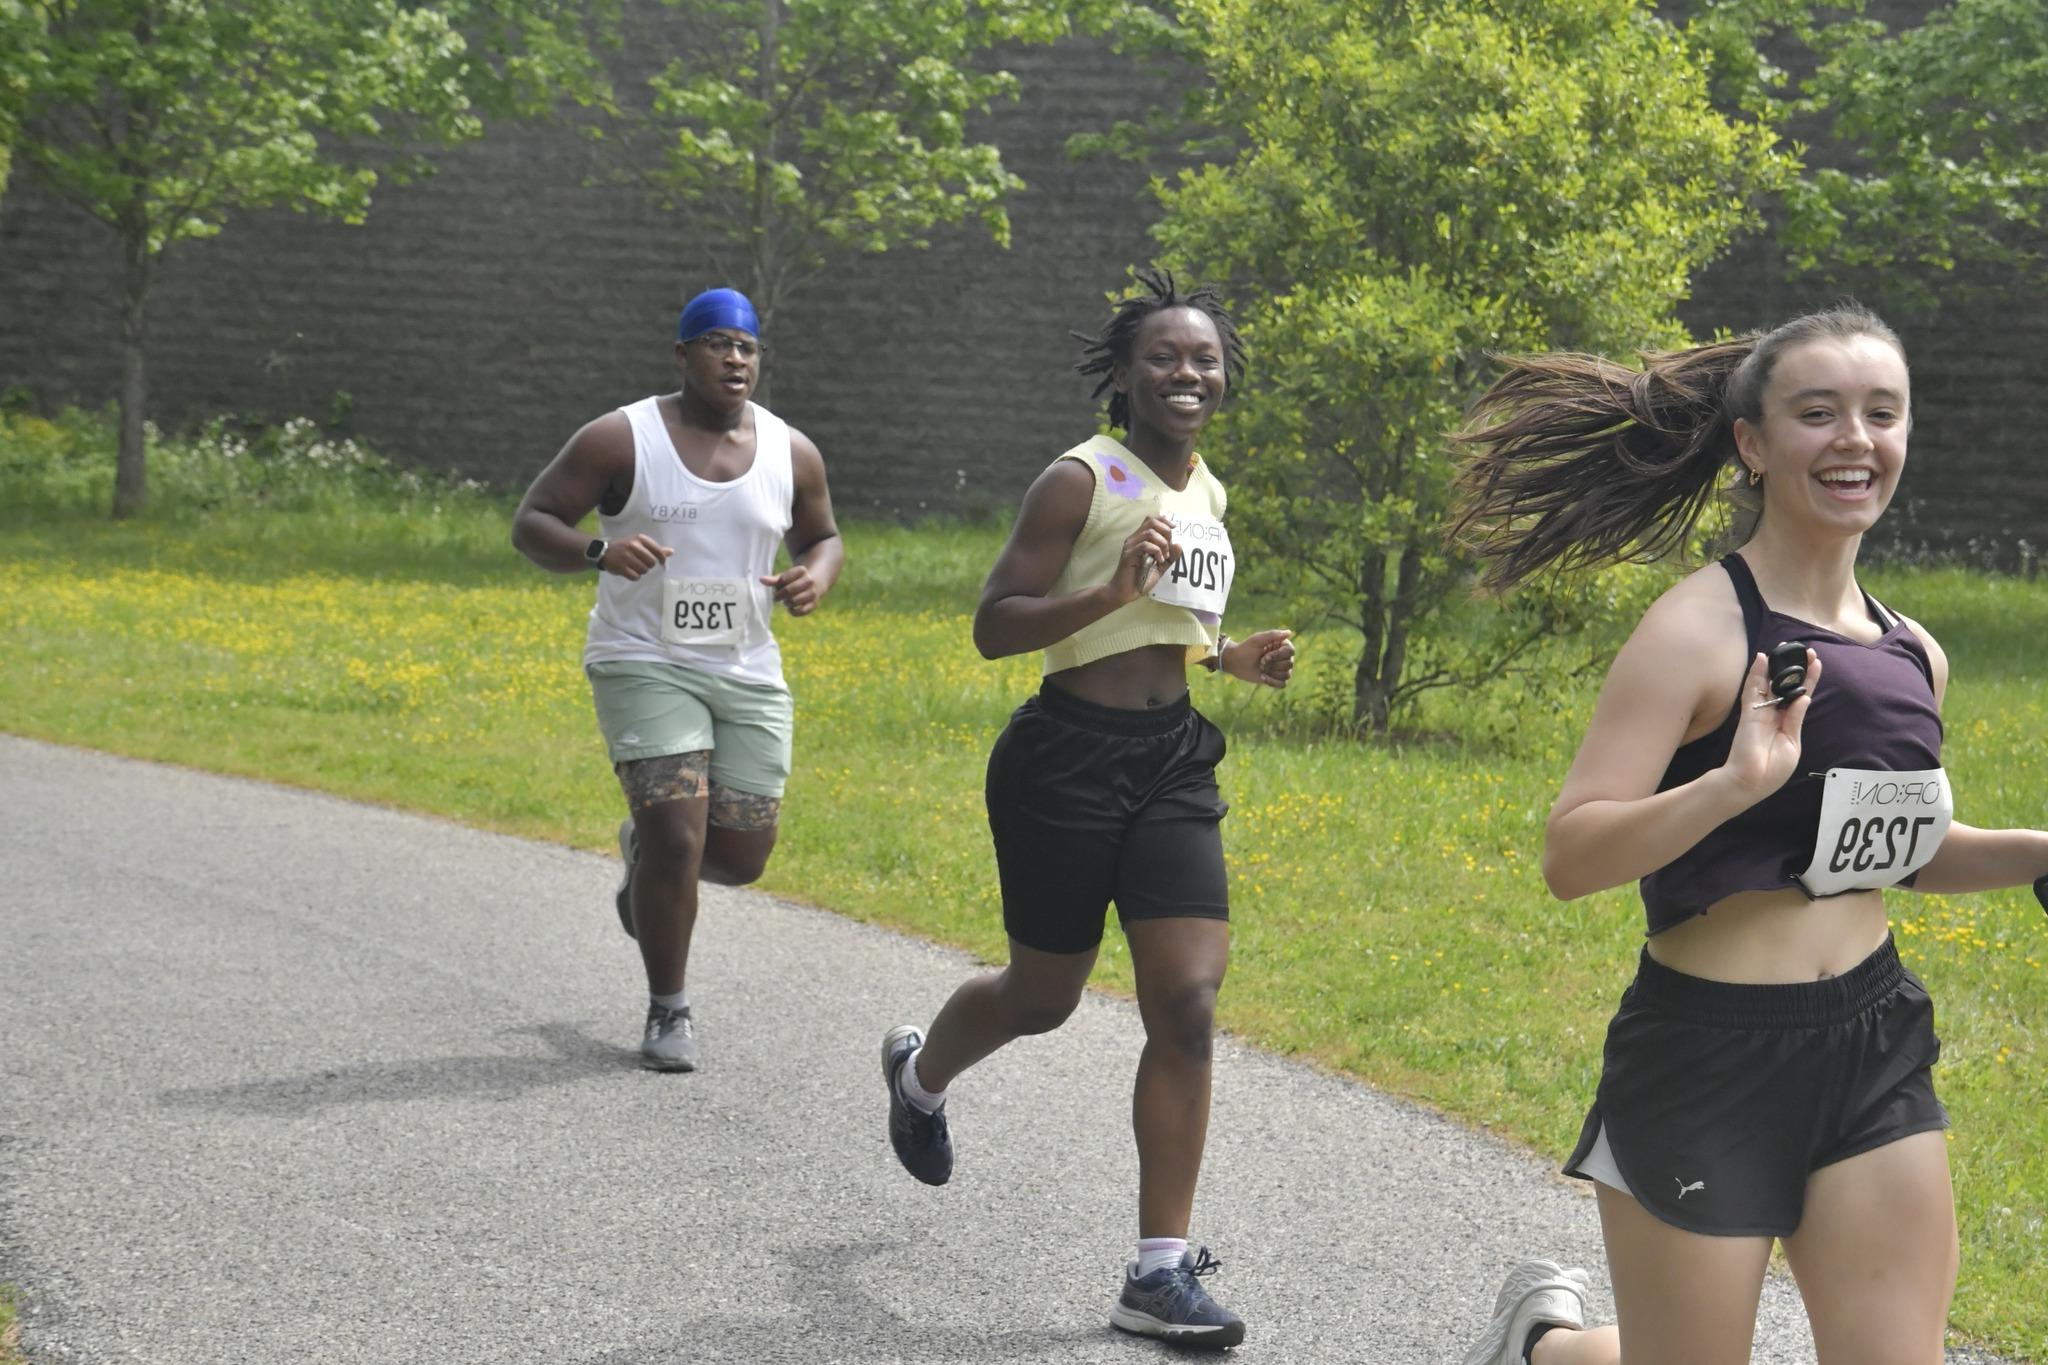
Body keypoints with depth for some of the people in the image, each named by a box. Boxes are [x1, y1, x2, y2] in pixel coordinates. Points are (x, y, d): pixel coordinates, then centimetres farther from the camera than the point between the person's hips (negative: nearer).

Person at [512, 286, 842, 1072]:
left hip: (747, 676, 4)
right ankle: (668, 1013, 4)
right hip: (645, 664, -4)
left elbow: (823, 539, 18)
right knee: (678, 838, -16)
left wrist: (816, 579, -6)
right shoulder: (621, 440, -7)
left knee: (742, 858, 4)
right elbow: (530, 526, -6)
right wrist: (598, 551, -27)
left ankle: (644, 847, 40)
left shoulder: (792, 454, 3)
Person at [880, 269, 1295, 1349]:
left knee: (1187, 1005, -8)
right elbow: (994, 628, -13)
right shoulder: (1082, 481, -9)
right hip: (1069, 761, -5)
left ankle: (1161, 1269, -5)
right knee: (1043, 998, 10)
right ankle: (919, 1073, 47)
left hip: (1173, 764, 5)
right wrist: (1112, 592, -26)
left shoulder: (1207, 495, 13)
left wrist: (1230, 656, 11)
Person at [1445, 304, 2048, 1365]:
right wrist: (1733, 784, -32)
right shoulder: (1701, 629, -13)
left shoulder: (1912, 654, 7)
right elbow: (1567, 859, -19)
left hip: (1875, 1052, 6)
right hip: (1708, 1062, -6)